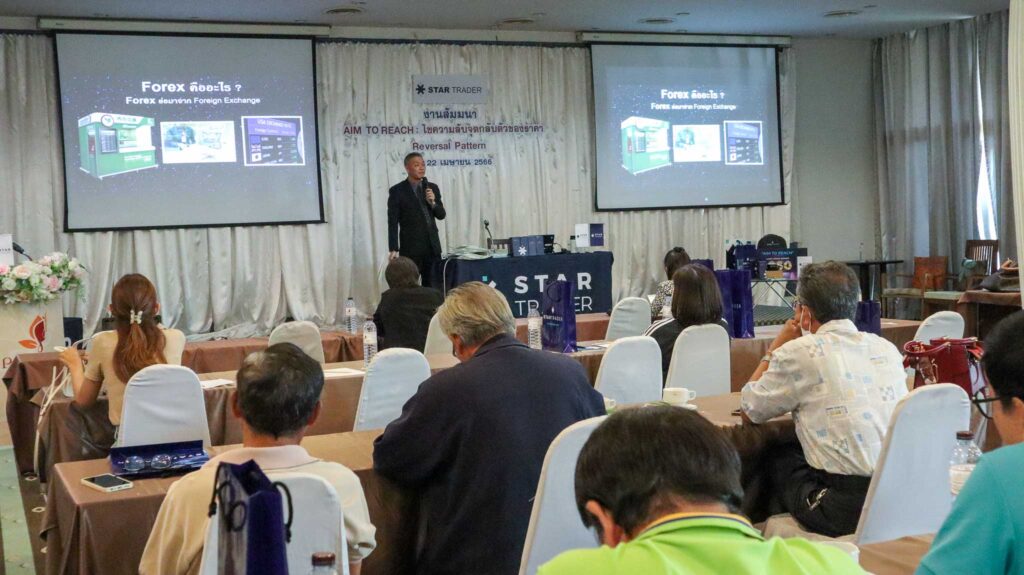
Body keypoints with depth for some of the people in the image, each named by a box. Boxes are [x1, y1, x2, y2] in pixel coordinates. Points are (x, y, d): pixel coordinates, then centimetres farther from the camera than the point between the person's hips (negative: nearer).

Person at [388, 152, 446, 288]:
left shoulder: (433, 188, 9)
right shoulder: (397, 191, -4)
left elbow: (441, 215, 10)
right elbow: (392, 222, -6)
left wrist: (433, 202, -10)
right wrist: (394, 249, -12)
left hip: (432, 246, 4)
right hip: (410, 248, -4)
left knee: (435, 288, 5)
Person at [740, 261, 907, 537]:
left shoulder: (800, 352, -8)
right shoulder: (887, 348, 10)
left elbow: (749, 411, 7)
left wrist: (775, 348, 15)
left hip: (848, 511, -6)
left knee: (780, 459, 20)